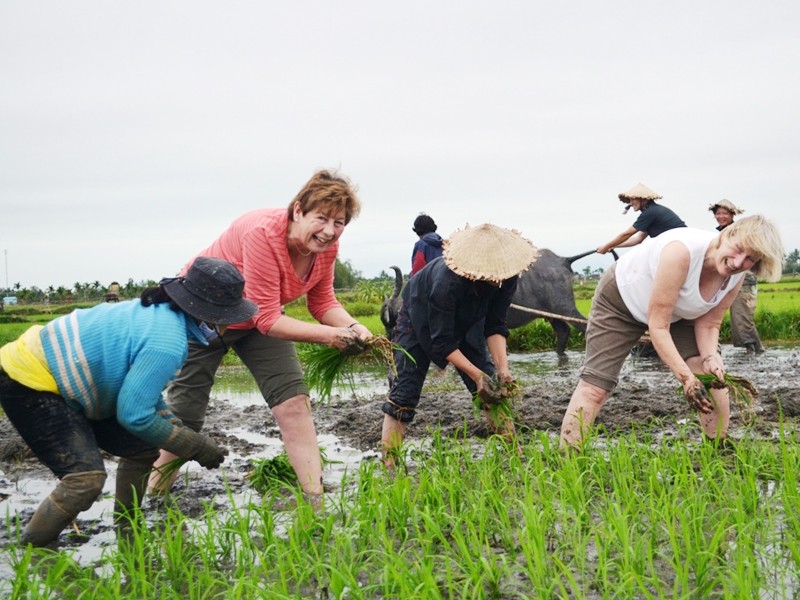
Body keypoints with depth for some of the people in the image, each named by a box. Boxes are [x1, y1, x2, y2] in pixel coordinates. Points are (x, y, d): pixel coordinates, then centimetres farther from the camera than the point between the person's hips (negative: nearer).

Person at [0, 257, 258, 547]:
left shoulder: (161, 313, 2)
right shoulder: (167, 343, -27)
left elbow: (142, 390, 14)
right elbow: (134, 415, -23)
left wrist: (181, 432, 7)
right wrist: (197, 447, -12)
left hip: (58, 373, 10)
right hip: (26, 384, -10)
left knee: (141, 449, 10)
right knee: (87, 477, -23)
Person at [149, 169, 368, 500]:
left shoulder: (326, 244, -17)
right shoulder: (263, 234, -38)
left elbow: (322, 302, -6)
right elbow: (267, 319, -35)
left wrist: (353, 328, -26)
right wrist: (329, 335, -39)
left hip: (260, 317, 6)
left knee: (292, 399, -8)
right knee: (185, 410, 5)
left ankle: (315, 494, -6)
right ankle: (154, 492, 26)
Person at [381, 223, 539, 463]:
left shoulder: (506, 279, -27)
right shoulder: (447, 283, -43)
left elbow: (495, 326, -16)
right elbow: (442, 342, -34)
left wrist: (502, 368, -27)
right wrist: (477, 375, -37)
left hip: (464, 323, 6)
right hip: (421, 321, -5)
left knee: (493, 388, -2)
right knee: (404, 392, -13)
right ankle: (389, 464, -10)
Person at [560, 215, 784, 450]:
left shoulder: (737, 275, -20)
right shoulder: (683, 251, -41)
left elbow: (708, 324, -9)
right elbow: (658, 326, -36)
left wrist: (710, 358, -29)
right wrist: (686, 377, -39)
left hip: (678, 310, 6)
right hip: (622, 298, -6)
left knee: (714, 374, -9)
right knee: (595, 387, -12)